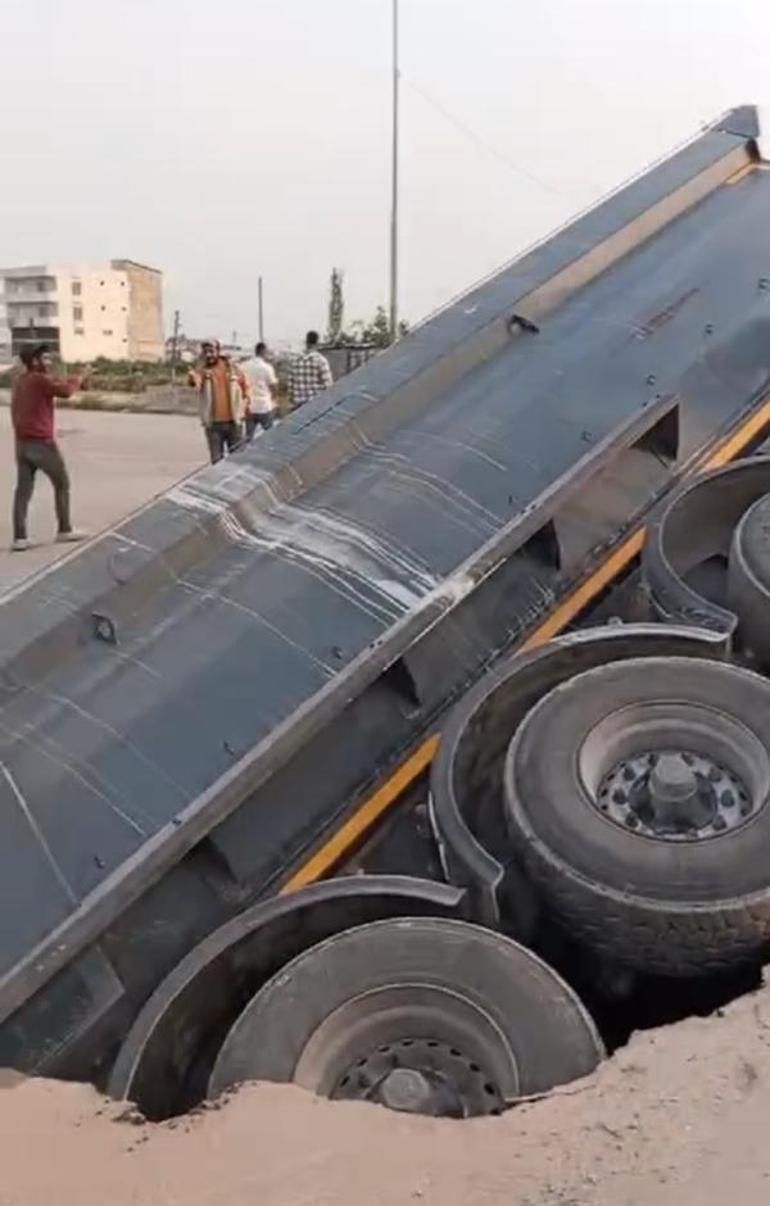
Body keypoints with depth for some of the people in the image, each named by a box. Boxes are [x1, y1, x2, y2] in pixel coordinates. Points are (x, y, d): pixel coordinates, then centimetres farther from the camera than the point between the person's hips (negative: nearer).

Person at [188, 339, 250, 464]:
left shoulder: (232, 368, 2)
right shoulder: (202, 370, -4)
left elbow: (245, 387, 16)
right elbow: (196, 381, -29)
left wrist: (242, 407, 7)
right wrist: (193, 379, -52)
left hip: (234, 421, 1)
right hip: (213, 423, -1)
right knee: (216, 459, 5)